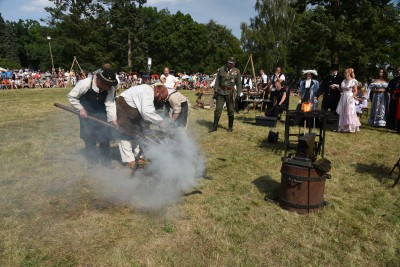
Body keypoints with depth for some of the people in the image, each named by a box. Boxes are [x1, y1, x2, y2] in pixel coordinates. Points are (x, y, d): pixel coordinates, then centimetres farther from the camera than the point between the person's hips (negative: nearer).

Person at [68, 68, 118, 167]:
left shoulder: (110, 88, -26)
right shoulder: (84, 84, -31)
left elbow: (110, 104, -25)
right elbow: (71, 96, -17)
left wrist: (113, 119, -34)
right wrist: (80, 109, -20)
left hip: (101, 112, 2)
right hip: (86, 111, -1)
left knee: (105, 134, 0)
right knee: (89, 135, 2)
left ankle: (105, 159, 17)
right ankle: (92, 159, 20)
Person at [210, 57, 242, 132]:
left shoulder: (237, 71, 0)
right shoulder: (221, 69, 2)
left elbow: (239, 84, 2)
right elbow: (217, 81, 5)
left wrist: (238, 95, -5)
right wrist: (215, 91, -2)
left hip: (230, 93, 0)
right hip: (221, 92, 1)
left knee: (231, 111, 7)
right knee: (218, 110, 2)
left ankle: (230, 127, 21)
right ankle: (214, 127, 11)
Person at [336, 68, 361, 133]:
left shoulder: (353, 81, -4)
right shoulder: (344, 81, 14)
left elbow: (355, 92, -6)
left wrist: (352, 97, -16)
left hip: (349, 98, -6)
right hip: (343, 98, 6)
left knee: (349, 113, -7)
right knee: (342, 113, 5)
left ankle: (350, 128, 1)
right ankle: (343, 127, 13)